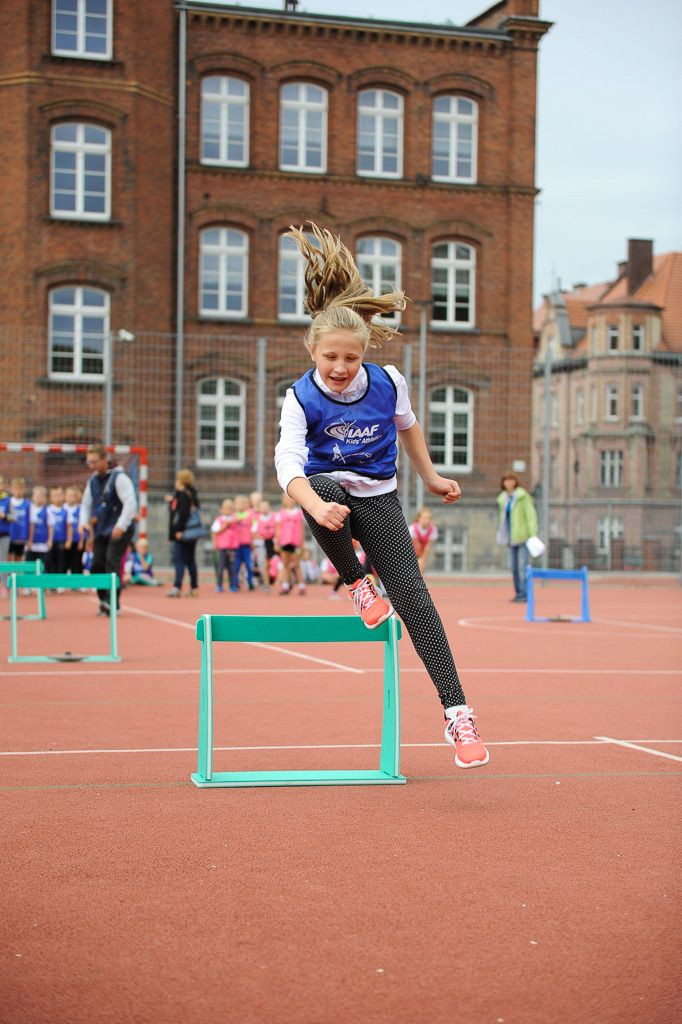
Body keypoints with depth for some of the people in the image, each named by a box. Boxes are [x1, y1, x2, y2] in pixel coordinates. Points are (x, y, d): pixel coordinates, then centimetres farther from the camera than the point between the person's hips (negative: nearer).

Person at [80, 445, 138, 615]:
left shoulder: (119, 477, -11)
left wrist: (121, 526, -27)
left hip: (119, 530, -7)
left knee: (112, 563, -17)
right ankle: (105, 602, 15)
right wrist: (84, 522, 1)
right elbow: (86, 504, 19)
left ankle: (112, 602, -17)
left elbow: (131, 503, -19)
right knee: (96, 566, 1)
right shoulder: (93, 480, 11)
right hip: (100, 531, 7)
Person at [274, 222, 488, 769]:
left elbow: (407, 425, 14)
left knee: (412, 595, -12)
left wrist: (430, 476, 19)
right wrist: (315, 507, -47)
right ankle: (358, 584, -11)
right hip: (328, 485, -1)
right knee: (328, 493, -41)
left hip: (379, 496, 1)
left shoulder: (388, 382, -9)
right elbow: (288, 461, -29)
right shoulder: (302, 397, -16)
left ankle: (457, 710, -13)